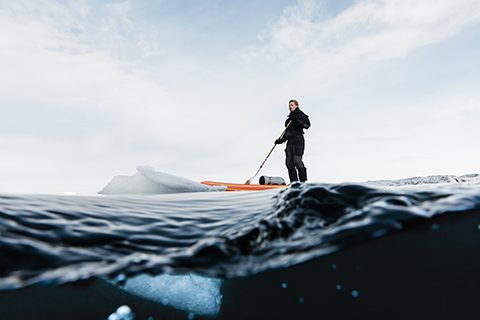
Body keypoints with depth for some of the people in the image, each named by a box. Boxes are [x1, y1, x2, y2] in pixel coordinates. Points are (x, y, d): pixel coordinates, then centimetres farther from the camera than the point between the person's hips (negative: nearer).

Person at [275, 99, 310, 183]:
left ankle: (303, 181, -9)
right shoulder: (290, 118, 24)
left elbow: (307, 125, -12)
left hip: (298, 139, -7)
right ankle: (294, 182, 5)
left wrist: (298, 120, -23)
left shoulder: (300, 115, 3)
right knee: (289, 161, 0)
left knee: (297, 159, -17)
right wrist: (281, 140, 16)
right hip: (290, 140, 7)